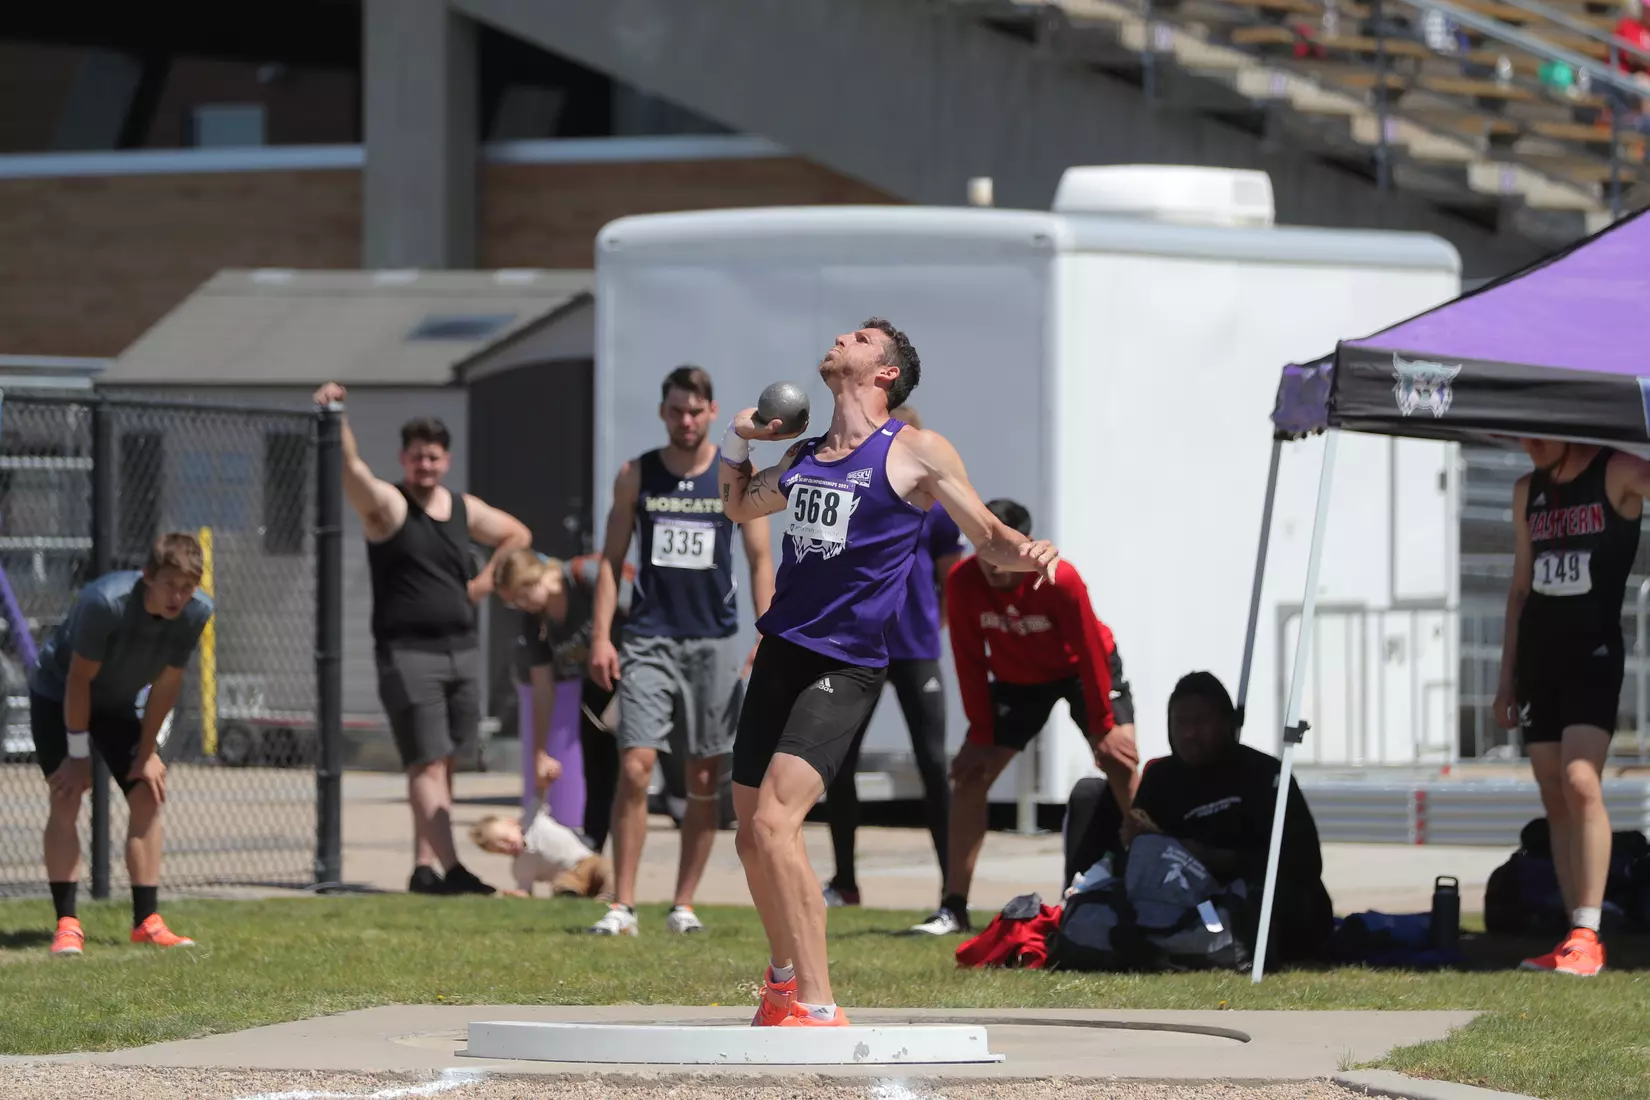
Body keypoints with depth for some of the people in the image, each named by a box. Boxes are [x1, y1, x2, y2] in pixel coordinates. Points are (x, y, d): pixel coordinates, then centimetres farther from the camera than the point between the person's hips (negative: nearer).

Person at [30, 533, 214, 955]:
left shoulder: (196, 612, -21)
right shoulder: (105, 603, -37)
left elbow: (167, 683, -9)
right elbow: (79, 679, -27)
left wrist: (147, 752, -5)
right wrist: (79, 754, -22)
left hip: (116, 704, 5)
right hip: (57, 695, -5)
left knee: (147, 795, -3)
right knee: (66, 798, -17)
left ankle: (146, 921, 2)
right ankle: (67, 924, -18)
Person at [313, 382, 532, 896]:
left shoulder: (465, 510, 12)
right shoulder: (386, 504, -3)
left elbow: (517, 534, 28)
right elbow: (352, 468, -23)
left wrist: (485, 582, 15)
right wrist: (337, 421, -39)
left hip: (461, 651, 6)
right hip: (407, 652, -6)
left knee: (443, 763, 6)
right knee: (428, 762, -11)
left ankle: (424, 864, 10)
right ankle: (449, 867, -19)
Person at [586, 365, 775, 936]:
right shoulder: (635, 476, 5)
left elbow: (759, 560, 4)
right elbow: (612, 558, 7)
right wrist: (601, 637, -3)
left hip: (714, 643, 1)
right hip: (648, 641, -1)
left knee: (704, 780, 3)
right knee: (634, 768, -12)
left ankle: (684, 905, 13)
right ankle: (623, 906, -9)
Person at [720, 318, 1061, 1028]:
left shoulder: (914, 452, -1)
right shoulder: (803, 458, 17)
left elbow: (988, 537, 2)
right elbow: (740, 507, 36)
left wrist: (1026, 553, -20)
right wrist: (737, 439, 18)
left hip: (843, 669, -7)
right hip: (780, 654, 7)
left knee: (774, 822, -23)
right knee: (752, 838, 13)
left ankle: (818, 1007, -22)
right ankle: (785, 981, 35)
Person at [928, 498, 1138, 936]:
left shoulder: (1060, 580, -33)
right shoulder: (962, 582, -25)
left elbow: (1090, 653, -24)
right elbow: (971, 662, -15)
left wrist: (1104, 728, -21)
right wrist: (981, 734, -14)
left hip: (1081, 669, -3)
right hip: (1017, 678, 3)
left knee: (1120, 761, -19)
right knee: (970, 774, -8)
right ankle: (954, 908, -5)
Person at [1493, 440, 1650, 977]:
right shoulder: (1529, 491, 13)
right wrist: (1507, 679, 17)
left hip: (1593, 654, -6)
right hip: (1537, 658, 6)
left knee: (1580, 783, -20)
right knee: (1555, 801, 3)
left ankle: (1586, 937, -21)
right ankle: (1577, 943, 4)